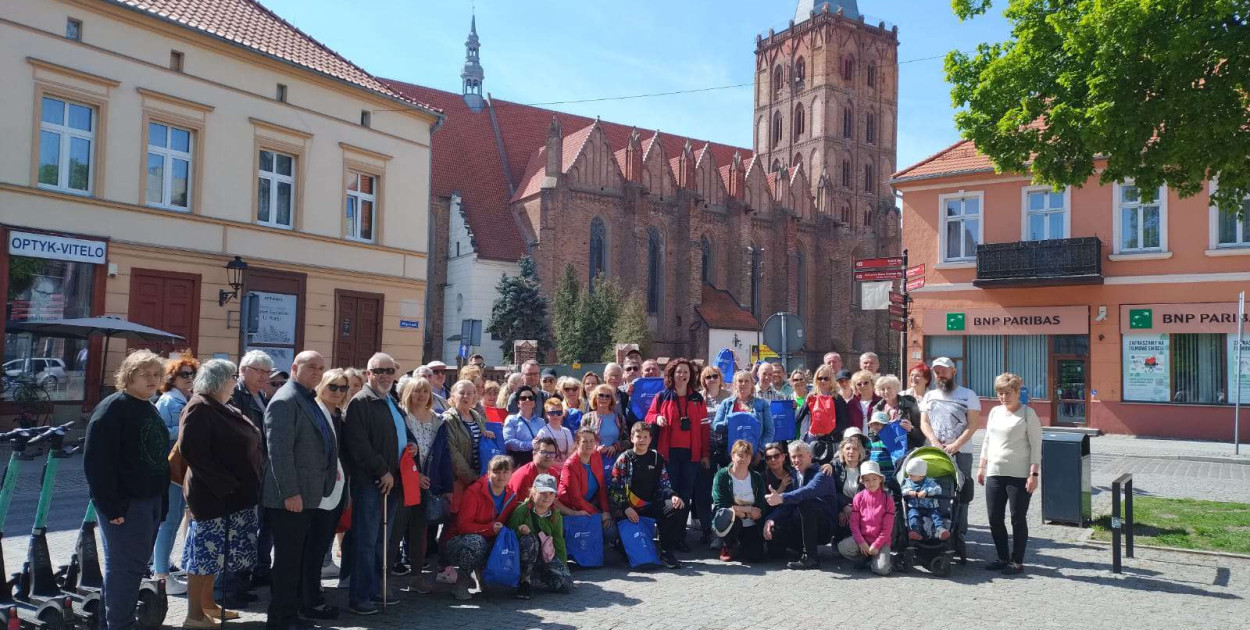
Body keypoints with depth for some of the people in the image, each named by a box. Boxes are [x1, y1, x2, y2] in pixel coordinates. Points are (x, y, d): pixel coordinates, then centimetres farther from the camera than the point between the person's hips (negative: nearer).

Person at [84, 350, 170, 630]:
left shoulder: (151, 410, 15)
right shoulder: (113, 407, -12)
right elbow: (96, 461, -18)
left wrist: (162, 500, 13)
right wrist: (112, 506, -21)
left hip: (151, 501, 9)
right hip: (125, 504, -9)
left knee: (136, 565, 14)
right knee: (126, 567, -5)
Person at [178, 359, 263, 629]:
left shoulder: (223, 410, 16)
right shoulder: (199, 408, -13)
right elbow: (192, 451, -21)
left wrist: (244, 484, 12)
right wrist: (223, 484, -22)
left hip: (234, 493, 9)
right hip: (212, 493, -9)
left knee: (215, 552, 15)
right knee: (206, 551, -2)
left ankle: (207, 603, 25)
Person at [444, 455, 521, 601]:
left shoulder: (511, 496, 4)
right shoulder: (474, 492, -14)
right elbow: (463, 525, -18)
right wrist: (490, 529, -27)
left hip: (490, 543, 5)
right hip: (462, 540, -5)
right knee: (476, 542, -39)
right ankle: (462, 582, -15)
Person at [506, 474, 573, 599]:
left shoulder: (556, 516, 2)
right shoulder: (521, 510, -13)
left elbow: (559, 542, 9)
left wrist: (563, 566, 6)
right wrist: (519, 531, -31)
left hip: (546, 557, 4)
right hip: (521, 557, -4)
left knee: (567, 584, -17)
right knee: (529, 540, -38)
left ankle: (534, 576, 9)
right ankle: (525, 581, -19)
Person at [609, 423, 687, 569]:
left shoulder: (656, 458, 14)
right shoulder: (624, 459, 3)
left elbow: (664, 484, 15)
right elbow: (614, 488, -2)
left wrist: (673, 496, -7)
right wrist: (625, 507, -15)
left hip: (652, 504, 3)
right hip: (629, 508, -3)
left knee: (678, 508, -22)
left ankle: (666, 552, -16)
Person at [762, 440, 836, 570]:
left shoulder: (821, 474, -10)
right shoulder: (793, 475, 10)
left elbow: (810, 490, -33)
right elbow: (786, 505, 4)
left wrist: (782, 498, -46)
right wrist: (771, 519, -16)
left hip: (823, 527, -6)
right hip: (800, 526, 6)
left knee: (805, 502, -33)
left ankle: (810, 557, -28)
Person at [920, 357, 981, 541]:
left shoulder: (968, 395, 3)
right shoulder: (929, 396, 15)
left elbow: (972, 425, -4)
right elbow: (924, 423, 9)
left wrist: (955, 445, -14)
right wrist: (935, 442, -9)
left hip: (961, 452, -3)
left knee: (960, 494, -3)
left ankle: (959, 534, 3)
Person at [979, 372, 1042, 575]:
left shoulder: (1028, 413, -4)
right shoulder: (995, 412, 13)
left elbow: (1036, 446, -7)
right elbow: (987, 440, 19)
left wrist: (1034, 474, -13)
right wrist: (981, 467, 15)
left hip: (1019, 476, -6)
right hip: (994, 474, 6)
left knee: (1018, 519, 2)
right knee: (995, 518, 7)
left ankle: (1017, 562, 11)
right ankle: (1003, 558, 20)